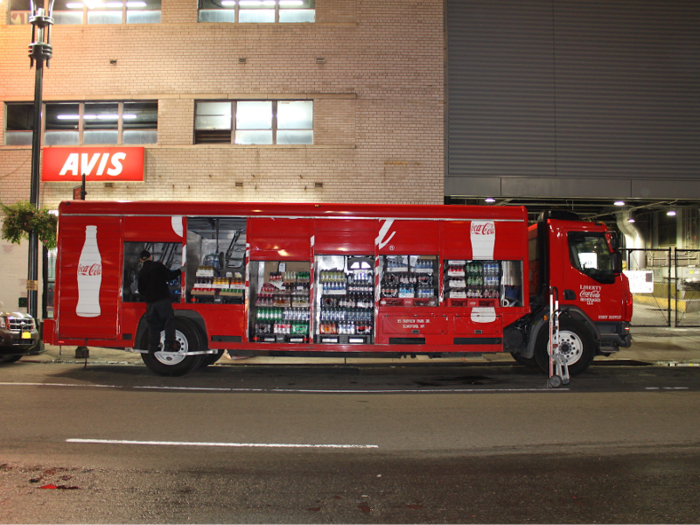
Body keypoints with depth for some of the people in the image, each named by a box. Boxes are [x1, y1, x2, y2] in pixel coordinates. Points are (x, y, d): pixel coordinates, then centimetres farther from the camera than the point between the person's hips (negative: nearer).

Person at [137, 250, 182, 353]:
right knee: (169, 321, -2)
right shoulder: (157, 265, 0)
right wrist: (179, 271, 7)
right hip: (163, 299, -5)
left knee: (153, 325, 11)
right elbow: (169, 275, -6)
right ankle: (169, 344, -10)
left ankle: (152, 347, 8)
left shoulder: (141, 272, 14)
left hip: (150, 302, 5)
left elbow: (140, 290, 17)